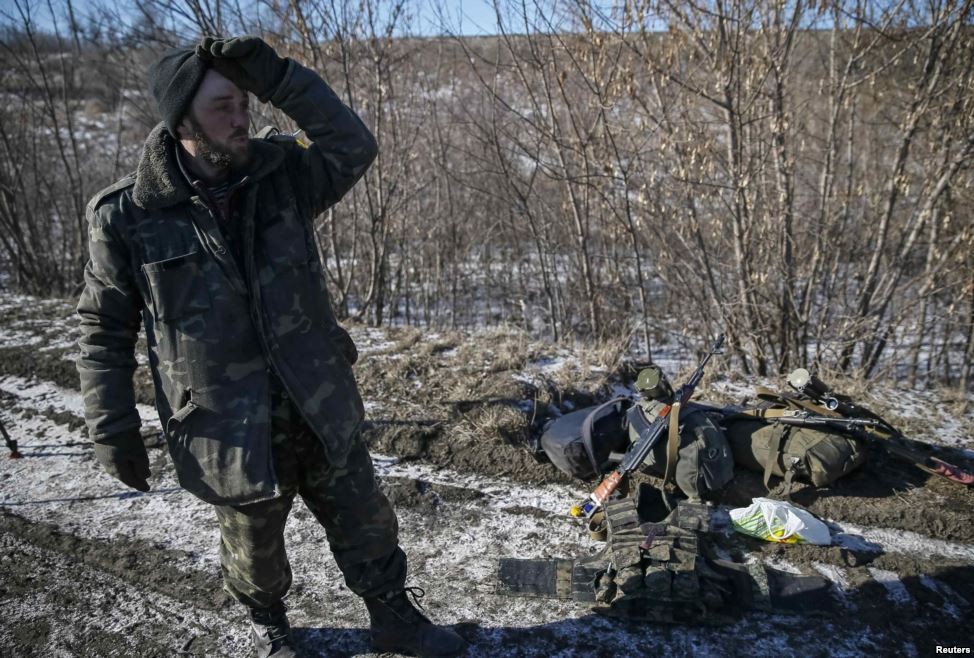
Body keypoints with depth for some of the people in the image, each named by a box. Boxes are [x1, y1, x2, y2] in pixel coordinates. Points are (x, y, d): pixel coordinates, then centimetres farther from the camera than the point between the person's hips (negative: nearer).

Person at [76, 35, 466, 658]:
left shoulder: (281, 175, -3)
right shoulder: (126, 215, -11)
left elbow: (353, 148, -16)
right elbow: (105, 331, -3)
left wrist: (275, 76, -22)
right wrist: (114, 431, -2)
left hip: (322, 410, 2)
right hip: (229, 431, -2)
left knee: (368, 527, 16)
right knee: (255, 548, 22)